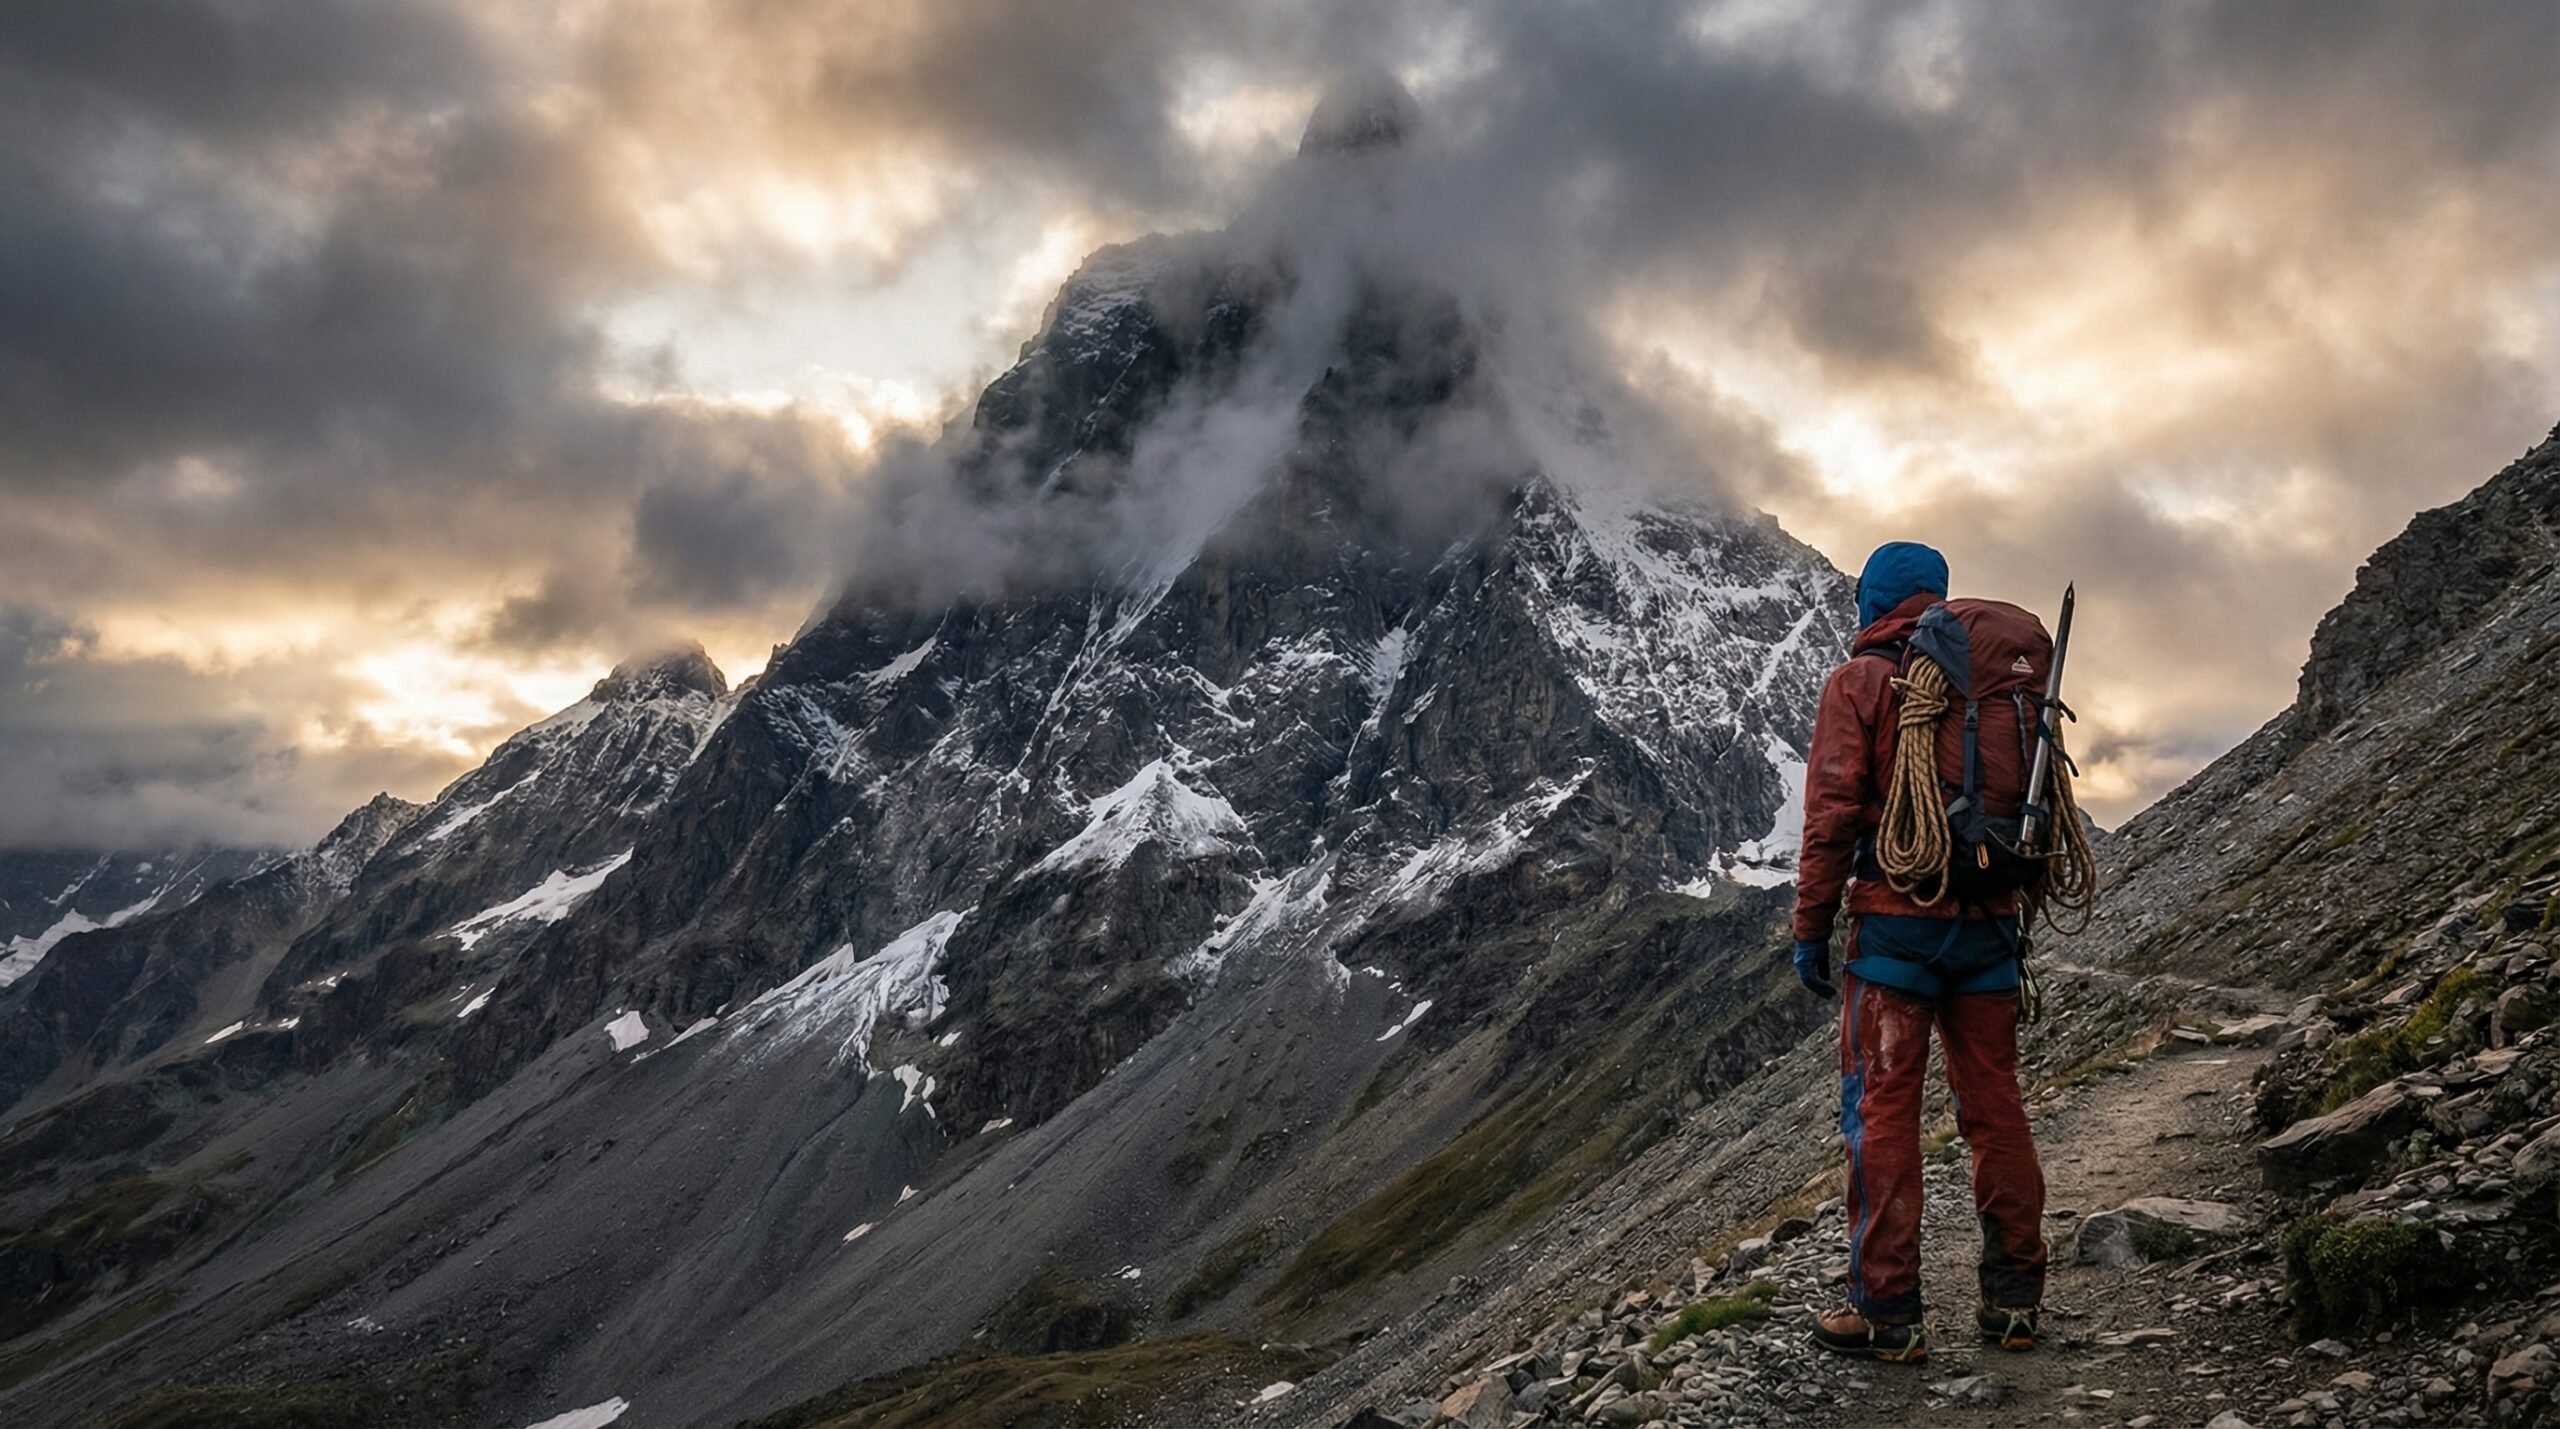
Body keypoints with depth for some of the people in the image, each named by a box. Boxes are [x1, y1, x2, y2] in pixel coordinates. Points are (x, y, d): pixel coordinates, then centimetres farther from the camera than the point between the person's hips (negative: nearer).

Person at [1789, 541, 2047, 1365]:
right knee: (1995, 1106, 11)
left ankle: (1888, 1312, 2)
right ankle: (2013, 1299, 18)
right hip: (1990, 923, 5)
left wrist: (1811, 928, -5)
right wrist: (2014, 911, 19)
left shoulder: (1861, 679, -4)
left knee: (1882, 1110, -1)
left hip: (1895, 918, -5)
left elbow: (1833, 811, -10)